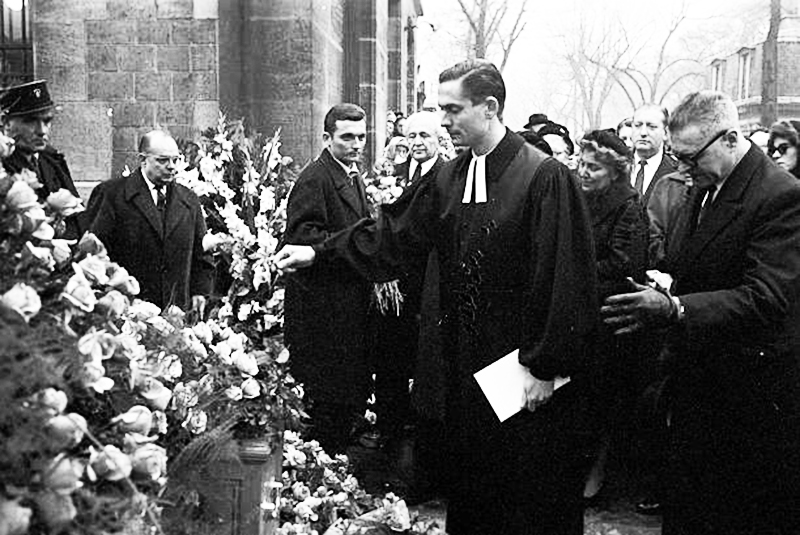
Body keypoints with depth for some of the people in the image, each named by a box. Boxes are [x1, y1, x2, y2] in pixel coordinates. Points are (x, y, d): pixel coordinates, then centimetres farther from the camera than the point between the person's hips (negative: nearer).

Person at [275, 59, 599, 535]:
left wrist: (545, 367, -16)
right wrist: (322, 252, 11)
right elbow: (396, 232, 15)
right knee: (469, 492, 18)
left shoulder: (544, 176, -14)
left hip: (525, 372, -6)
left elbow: (562, 277, -16)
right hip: (466, 366, 7)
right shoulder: (450, 179, 7)